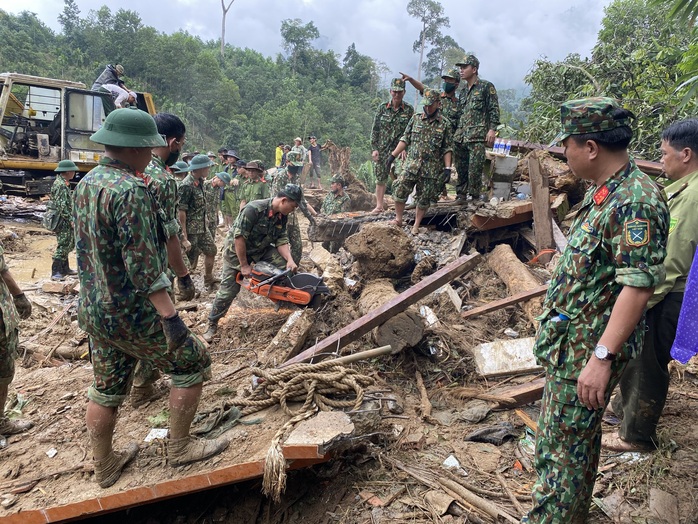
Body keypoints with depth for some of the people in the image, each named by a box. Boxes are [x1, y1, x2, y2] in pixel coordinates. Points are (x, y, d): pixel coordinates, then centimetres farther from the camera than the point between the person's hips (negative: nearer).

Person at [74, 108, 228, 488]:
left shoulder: (86, 184, 6)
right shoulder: (130, 191, -22)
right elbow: (143, 265, -27)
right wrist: (170, 317, -25)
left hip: (93, 312, 9)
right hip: (131, 315, -9)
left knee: (106, 389, 19)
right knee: (192, 361, 8)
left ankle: (104, 466, 35)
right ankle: (179, 446, 20)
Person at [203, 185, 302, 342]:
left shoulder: (282, 216, -10)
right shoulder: (254, 209, -32)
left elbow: (281, 240, -8)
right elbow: (239, 237, -30)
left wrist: (290, 259, -26)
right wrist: (244, 265, -24)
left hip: (261, 249, 6)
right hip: (237, 250, -6)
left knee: (286, 267, -11)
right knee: (228, 290, -4)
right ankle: (212, 324, 13)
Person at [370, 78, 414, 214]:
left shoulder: (409, 110, 1)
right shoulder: (382, 108, 4)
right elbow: (375, 129, 4)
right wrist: (374, 149, -2)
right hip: (383, 150, 2)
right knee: (380, 178, 5)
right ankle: (379, 205, 14)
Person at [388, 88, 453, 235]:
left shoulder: (445, 124, -1)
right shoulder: (415, 119, 5)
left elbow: (447, 149, -1)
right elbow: (405, 139, 8)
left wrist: (447, 168, -9)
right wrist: (393, 155, 1)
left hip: (431, 170, -2)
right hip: (411, 165, 2)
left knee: (424, 199, 5)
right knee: (399, 191, -5)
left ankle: (416, 225, 19)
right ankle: (398, 219, 13)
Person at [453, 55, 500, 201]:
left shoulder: (486, 86, 2)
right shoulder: (463, 90, 21)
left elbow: (494, 110, -4)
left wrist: (492, 129, -14)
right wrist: (456, 132, 19)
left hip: (477, 137, -6)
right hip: (460, 137, 7)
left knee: (475, 170, -9)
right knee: (460, 169, 7)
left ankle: (475, 198, 0)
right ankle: (461, 196, 17)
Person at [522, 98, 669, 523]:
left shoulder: (635, 202, -23)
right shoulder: (605, 191, 8)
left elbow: (638, 286, -28)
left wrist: (601, 358, -28)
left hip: (587, 349, -10)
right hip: (570, 340, 10)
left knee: (564, 446, 2)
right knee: (579, 436, 24)